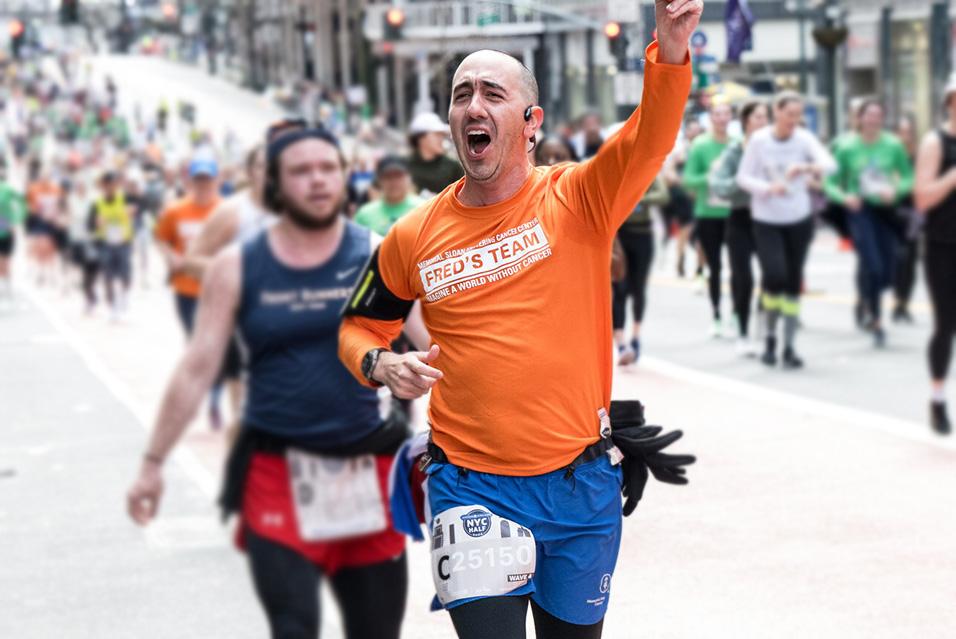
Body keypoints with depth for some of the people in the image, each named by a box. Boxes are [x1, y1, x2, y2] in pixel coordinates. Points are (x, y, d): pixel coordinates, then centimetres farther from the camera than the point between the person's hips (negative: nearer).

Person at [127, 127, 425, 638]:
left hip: (366, 471, 1)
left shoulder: (378, 256, -2)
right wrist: (153, 461, 2)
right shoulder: (238, 267, -1)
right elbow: (197, 368, 2)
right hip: (276, 473, -1)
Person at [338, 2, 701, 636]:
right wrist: (381, 364, -8)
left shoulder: (579, 199, -6)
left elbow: (652, 134, -25)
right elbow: (359, 325, 15)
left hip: (582, 483, 1)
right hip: (472, 486, 0)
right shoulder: (414, 237, -1)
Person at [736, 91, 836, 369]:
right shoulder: (758, 140, -8)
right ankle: (770, 338, 7)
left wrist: (807, 167, -39)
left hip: (799, 219, 2)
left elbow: (830, 163, -19)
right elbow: (743, 177, -3)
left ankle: (789, 346, 14)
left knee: (793, 282, 5)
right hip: (766, 220, -2)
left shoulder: (803, 138, -6)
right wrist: (768, 188, -21)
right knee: (774, 275, -16)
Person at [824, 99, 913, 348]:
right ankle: (876, 321, 4)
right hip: (860, 211, -2)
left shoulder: (893, 145, 0)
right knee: (873, 268, -14)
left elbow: (909, 177, 5)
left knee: (887, 274, 4)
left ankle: (869, 299, 38)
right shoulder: (847, 148, -2)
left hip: (886, 211, 2)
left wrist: (895, 190, -15)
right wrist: (844, 197, -16)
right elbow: (831, 183, 2)